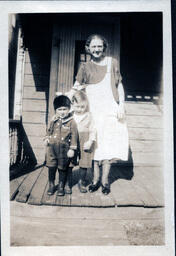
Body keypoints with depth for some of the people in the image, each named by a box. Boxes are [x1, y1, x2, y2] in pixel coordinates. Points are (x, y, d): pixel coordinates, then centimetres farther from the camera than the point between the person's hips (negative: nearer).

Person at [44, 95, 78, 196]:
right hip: (52, 148, 3)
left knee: (63, 169, 8)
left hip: (64, 150, -3)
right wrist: (46, 138, 4)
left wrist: (72, 149, -11)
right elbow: (49, 130, 21)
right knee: (51, 168, 9)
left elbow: (74, 136, -7)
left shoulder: (71, 122, -7)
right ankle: (51, 186, 26)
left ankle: (61, 187, 25)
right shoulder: (54, 120, 6)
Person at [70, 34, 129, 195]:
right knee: (94, 143, 1)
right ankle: (96, 179, 11)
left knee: (108, 143, -3)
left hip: (110, 109, 0)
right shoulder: (85, 67, 10)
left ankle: (105, 179, 7)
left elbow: (119, 85, 10)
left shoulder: (112, 63, 9)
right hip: (92, 110, 1)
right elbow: (75, 88, 9)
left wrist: (121, 105, 1)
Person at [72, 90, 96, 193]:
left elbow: (92, 130, -1)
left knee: (84, 164, 5)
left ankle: (82, 182, 25)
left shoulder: (88, 116, -1)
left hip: (84, 144, 0)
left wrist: (90, 141, -13)